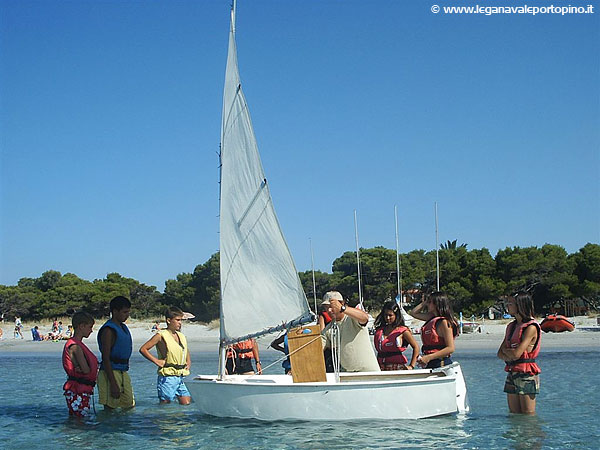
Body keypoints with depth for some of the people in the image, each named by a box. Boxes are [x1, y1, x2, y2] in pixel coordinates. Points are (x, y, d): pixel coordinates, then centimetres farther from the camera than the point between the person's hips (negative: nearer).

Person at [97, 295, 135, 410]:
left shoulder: (123, 327, 15)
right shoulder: (108, 330, -14)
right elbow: (106, 358, -19)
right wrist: (113, 384, -22)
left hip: (123, 373, 9)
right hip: (111, 372, -9)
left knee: (129, 407, 11)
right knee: (110, 408, -5)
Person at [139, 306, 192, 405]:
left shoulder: (181, 336, 14)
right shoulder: (161, 335, -6)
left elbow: (186, 351, 33)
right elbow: (143, 349, -9)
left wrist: (188, 363, 17)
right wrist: (157, 361, -11)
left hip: (181, 377, 6)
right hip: (168, 377, -6)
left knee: (186, 404, 1)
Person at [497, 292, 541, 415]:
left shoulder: (531, 327, -11)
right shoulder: (511, 326, 15)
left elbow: (516, 354, -19)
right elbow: (500, 353, 12)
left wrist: (506, 350, 1)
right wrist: (508, 356, -10)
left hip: (526, 374, -8)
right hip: (511, 373, 8)